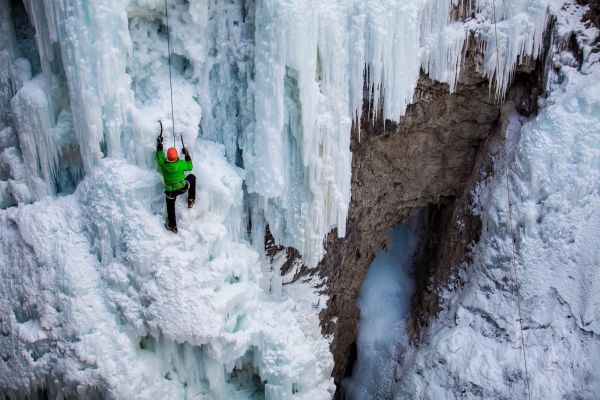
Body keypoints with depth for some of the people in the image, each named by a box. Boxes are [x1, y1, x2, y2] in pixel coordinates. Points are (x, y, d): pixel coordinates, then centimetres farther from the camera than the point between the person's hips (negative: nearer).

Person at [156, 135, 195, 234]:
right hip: (182, 188, -1)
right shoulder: (181, 163, -21)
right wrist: (187, 155, 7)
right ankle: (191, 200, 30)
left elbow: (159, 155, 4)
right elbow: (190, 167, 0)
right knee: (192, 177, 26)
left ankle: (172, 226, 30)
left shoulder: (163, 163, -18)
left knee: (170, 207, 21)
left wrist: (159, 144, 14)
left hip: (170, 191, 1)